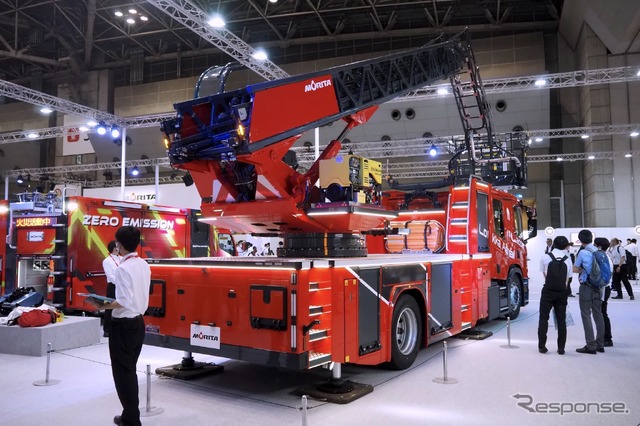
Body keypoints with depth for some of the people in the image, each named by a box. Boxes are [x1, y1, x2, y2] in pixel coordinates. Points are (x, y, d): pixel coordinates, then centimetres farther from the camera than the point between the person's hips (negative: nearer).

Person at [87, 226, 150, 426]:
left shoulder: (123, 268, -20)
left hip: (124, 325, -8)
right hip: (139, 322, 8)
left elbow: (124, 301, -24)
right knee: (130, 370, 19)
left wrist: (103, 306, -13)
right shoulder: (144, 265, 5)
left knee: (122, 372, 4)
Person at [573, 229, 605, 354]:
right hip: (597, 286, 7)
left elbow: (575, 269, -5)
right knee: (598, 315, 12)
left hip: (586, 286, -6)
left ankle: (591, 346, -1)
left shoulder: (583, 252, -13)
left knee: (586, 315, -1)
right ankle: (600, 344, 19)